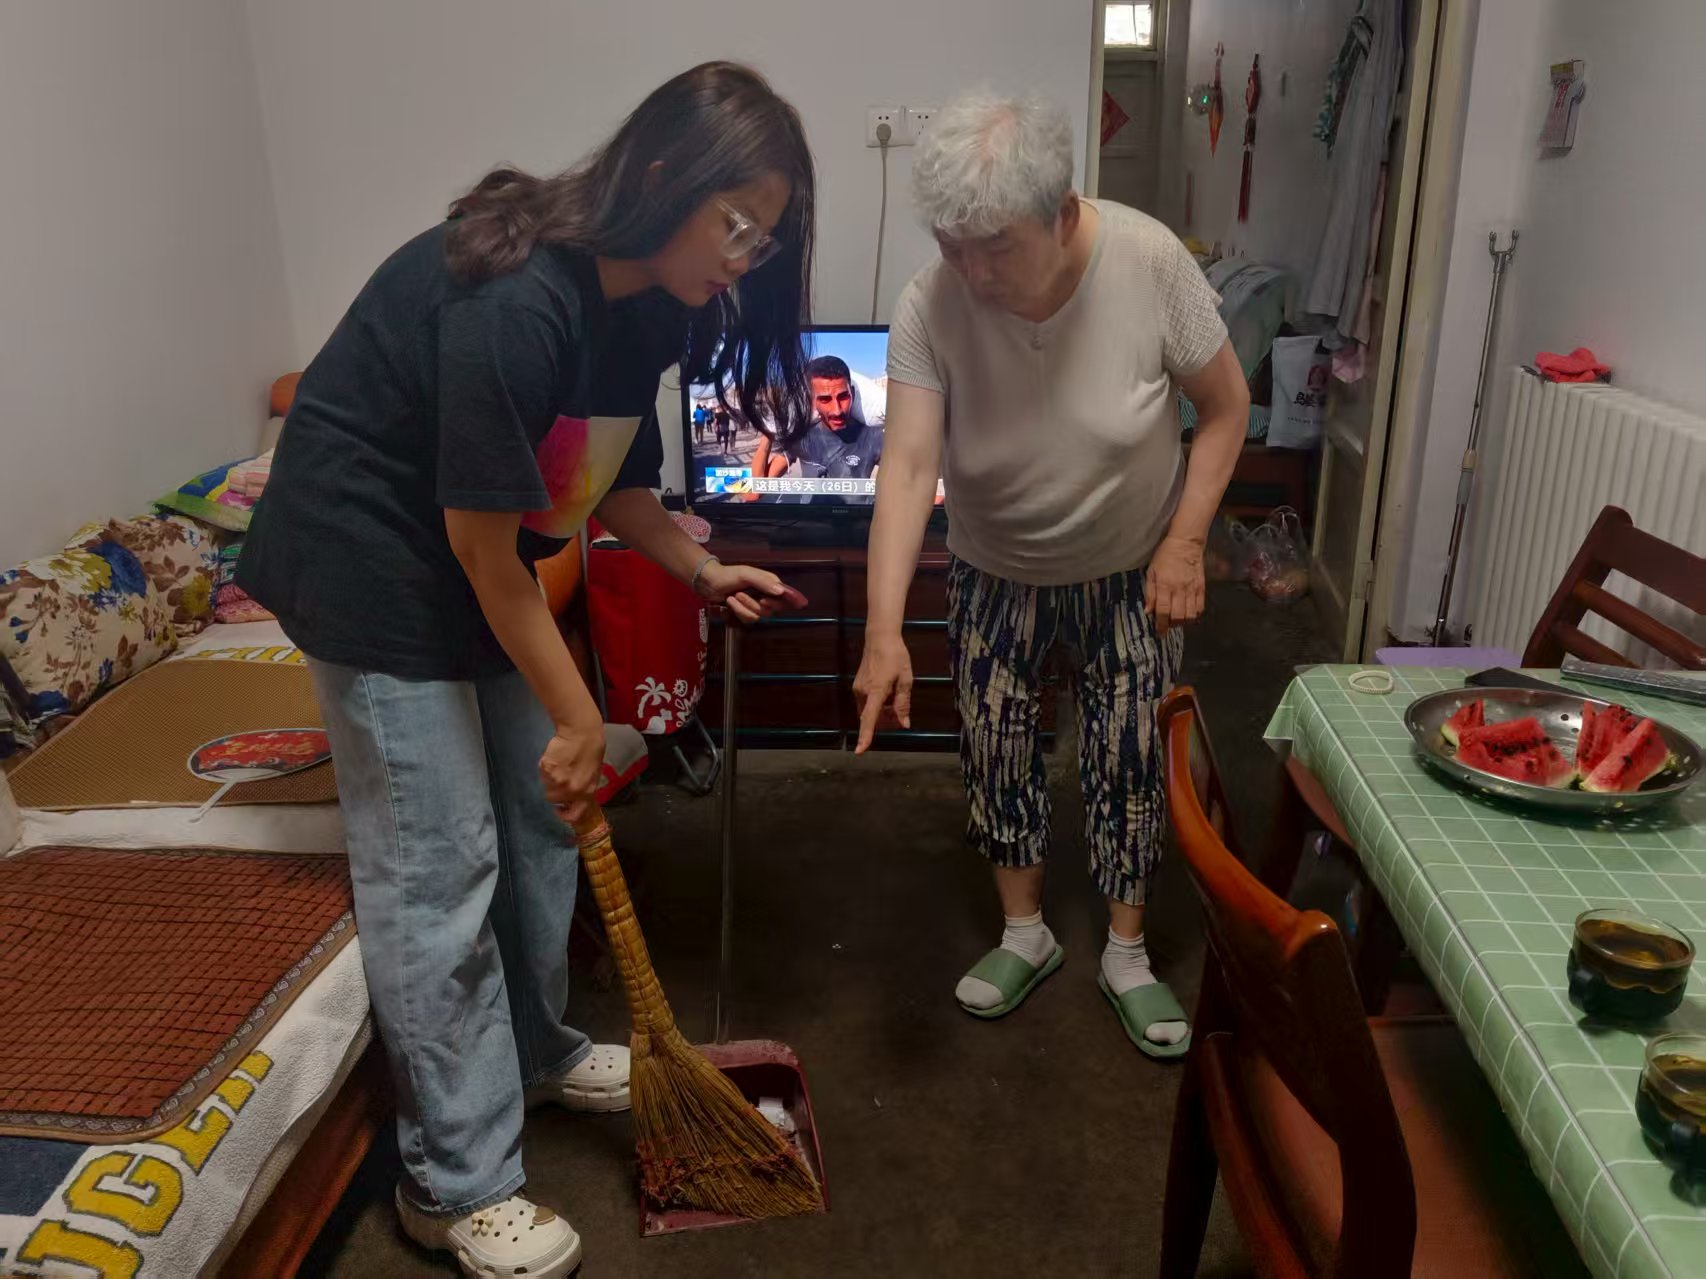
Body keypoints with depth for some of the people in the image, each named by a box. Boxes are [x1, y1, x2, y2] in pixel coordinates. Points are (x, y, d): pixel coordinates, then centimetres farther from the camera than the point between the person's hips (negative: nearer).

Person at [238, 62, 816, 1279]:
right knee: (439, 866, -3)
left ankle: (535, 1050, 37)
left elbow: (609, 476, 9)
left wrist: (701, 566, -5)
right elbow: (481, 540, -25)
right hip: (372, 561, -8)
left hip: (483, 561, 9)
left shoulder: (642, 300, -3)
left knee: (540, 815, 15)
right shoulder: (512, 301, -30)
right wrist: (576, 715, -17)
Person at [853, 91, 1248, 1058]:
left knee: (1130, 761, 6)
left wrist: (1184, 543, -17)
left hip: (1131, 574, -1)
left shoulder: (1150, 261, -26)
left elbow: (1225, 405, -12)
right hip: (998, 577, 1)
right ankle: (1026, 933, 33)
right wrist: (885, 632, -43)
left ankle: (1126, 952, 28)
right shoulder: (929, 307, -25)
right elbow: (909, 465, -33)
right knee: (997, 754, 10)